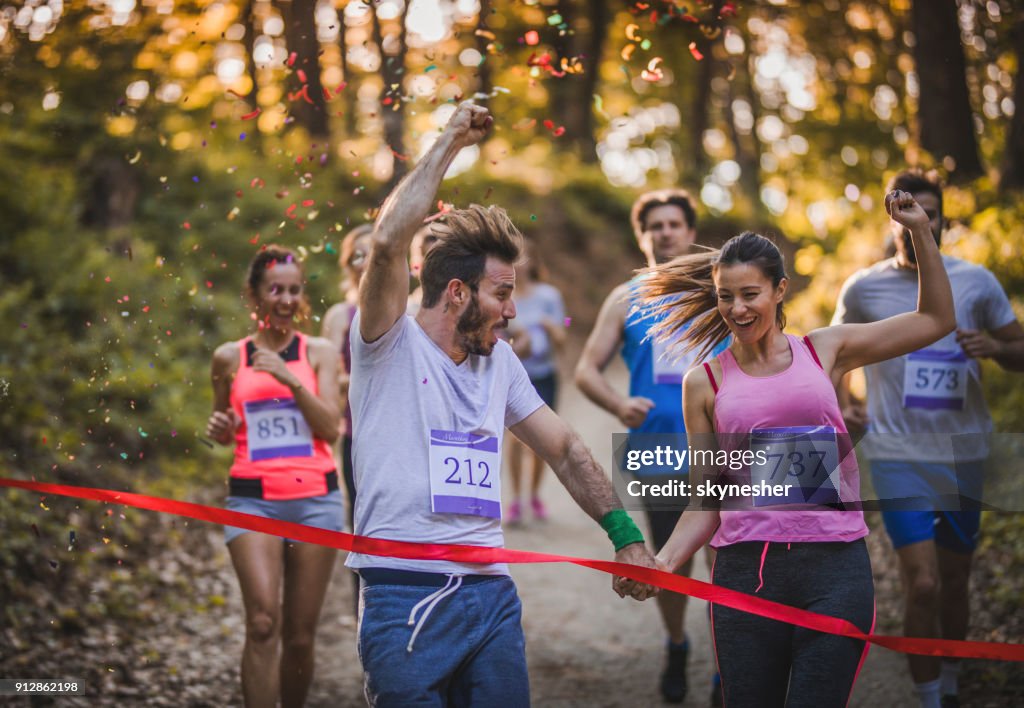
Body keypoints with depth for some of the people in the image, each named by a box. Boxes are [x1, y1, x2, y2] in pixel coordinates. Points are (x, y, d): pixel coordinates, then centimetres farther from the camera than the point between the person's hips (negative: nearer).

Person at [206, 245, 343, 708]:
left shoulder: (319, 353, 6)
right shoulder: (229, 357, 9)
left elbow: (330, 428, -4)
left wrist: (292, 380, -16)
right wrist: (219, 430, 0)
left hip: (315, 499, 1)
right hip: (253, 499, -1)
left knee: (300, 635, 3)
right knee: (262, 622, -19)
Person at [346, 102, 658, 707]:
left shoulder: (500, 362, 16)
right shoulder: (391, 347, -2)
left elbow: (564, 449, 20)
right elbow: (389, 242, -18)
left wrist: (626, 536, 11)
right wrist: (449, 143, -9)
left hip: (492, 594, 6)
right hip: (406, 598, -6)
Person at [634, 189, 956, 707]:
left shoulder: (824, 351, 8)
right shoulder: (705, 383, 7)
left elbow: (936, 320, 16)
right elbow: (705, 502, 8)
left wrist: (919, 231, 8)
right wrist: (662, 563, -7)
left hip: (835, 567, 0)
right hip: (745, 571, 0)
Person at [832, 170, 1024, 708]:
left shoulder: (976, 281, 1)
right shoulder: (863, 289, -1)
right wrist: (842, 402, -1)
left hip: (964, 452, 2)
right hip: (898, 455, -2)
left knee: (955, 581, 13)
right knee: (923, 585, -12)